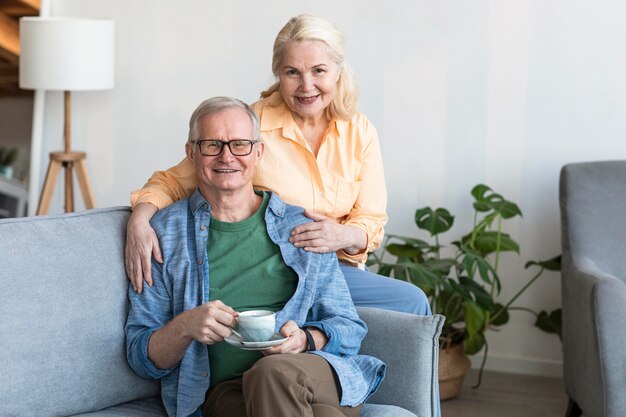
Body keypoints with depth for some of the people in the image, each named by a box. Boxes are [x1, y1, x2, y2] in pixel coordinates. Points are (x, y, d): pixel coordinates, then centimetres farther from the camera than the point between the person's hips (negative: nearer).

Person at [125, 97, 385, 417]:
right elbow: (141, 357, 10)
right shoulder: (166, 232, 12)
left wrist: (305, 339, -8)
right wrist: (184, 327, -12)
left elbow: (348, 327, 15)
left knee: (275, 371, -36)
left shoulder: (300, 226, 16)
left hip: (321, 381, 3)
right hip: (225, 390, -2)